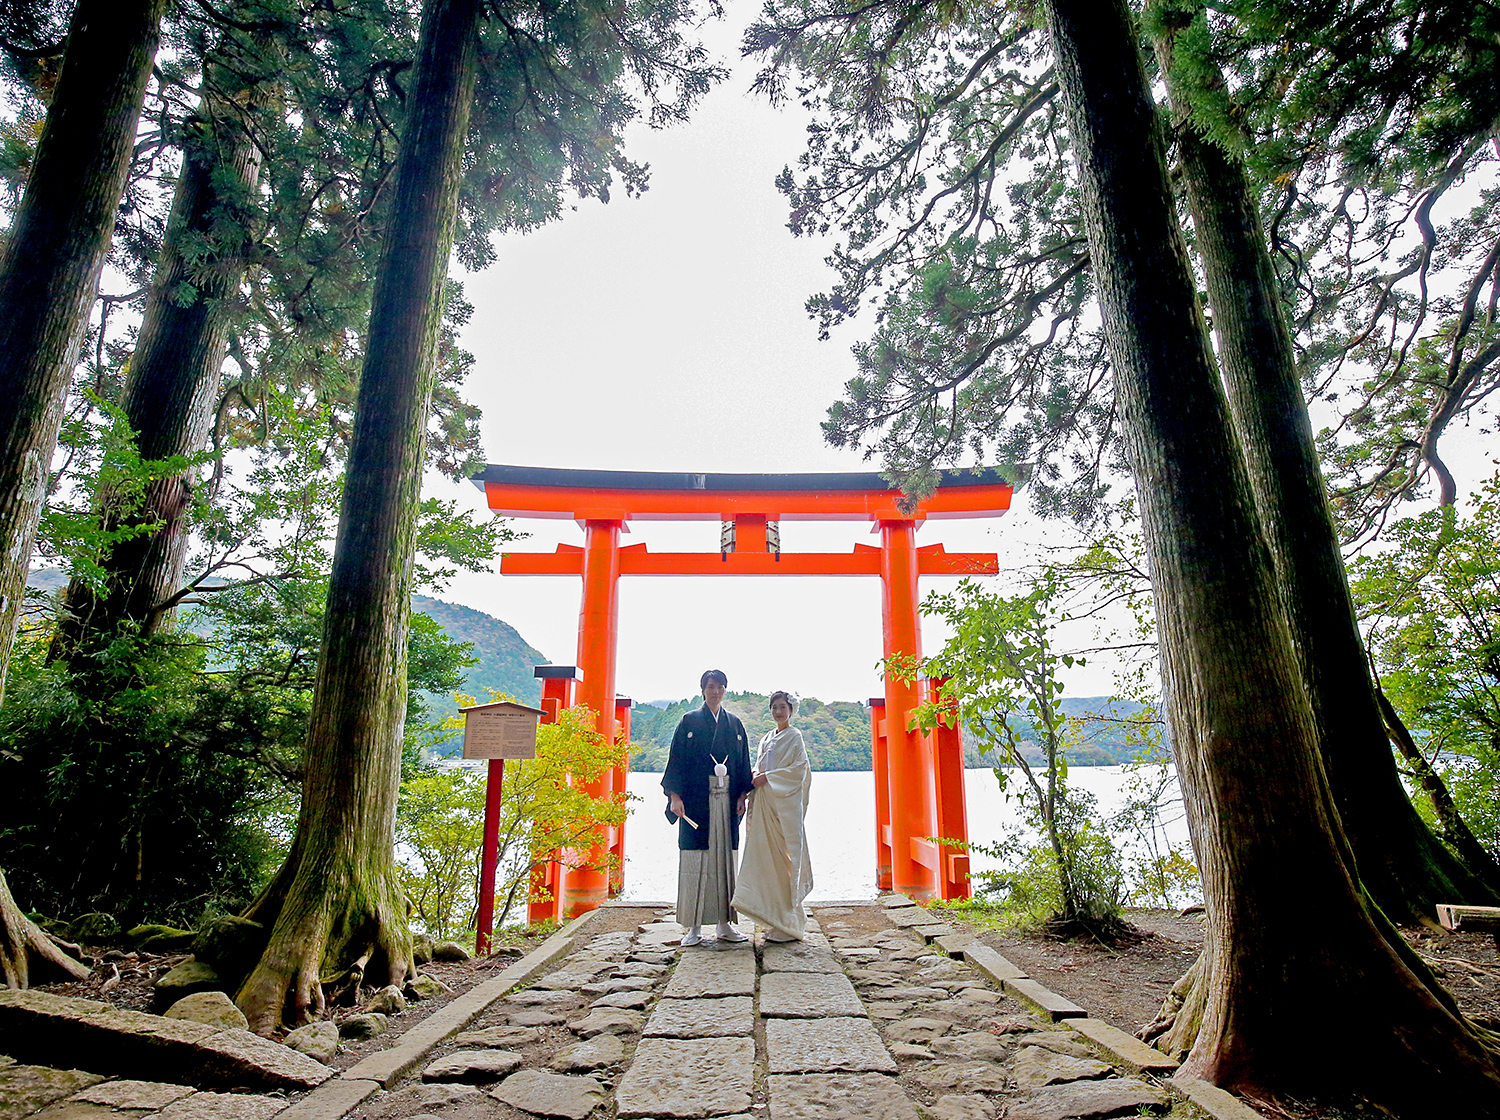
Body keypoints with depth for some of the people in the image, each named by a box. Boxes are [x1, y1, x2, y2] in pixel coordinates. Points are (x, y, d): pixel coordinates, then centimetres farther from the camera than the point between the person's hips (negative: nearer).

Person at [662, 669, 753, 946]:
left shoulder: (734, 724, 14)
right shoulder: (690, 722, 4)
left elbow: (743, 763, 14)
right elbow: (677, 760, 0)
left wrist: (742, 795, 4)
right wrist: (675, 796, -10)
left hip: (726, 799, 3)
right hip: (696, 799, -3)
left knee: (724, 858, 4)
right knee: (696, 859, -3)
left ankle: (724, 923, 12)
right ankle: (694, 927, 4)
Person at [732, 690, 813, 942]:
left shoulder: (794, 737, -1)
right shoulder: (767, 739, 19)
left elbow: (799, 769, -10)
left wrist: (768, 777, -12)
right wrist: (755, 776, -1)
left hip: (786, 803, -6)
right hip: (765, 803, 6)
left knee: (785, 859, -6)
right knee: (766, 854, 3)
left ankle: (790, 924, 2)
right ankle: (774, 919, 11)